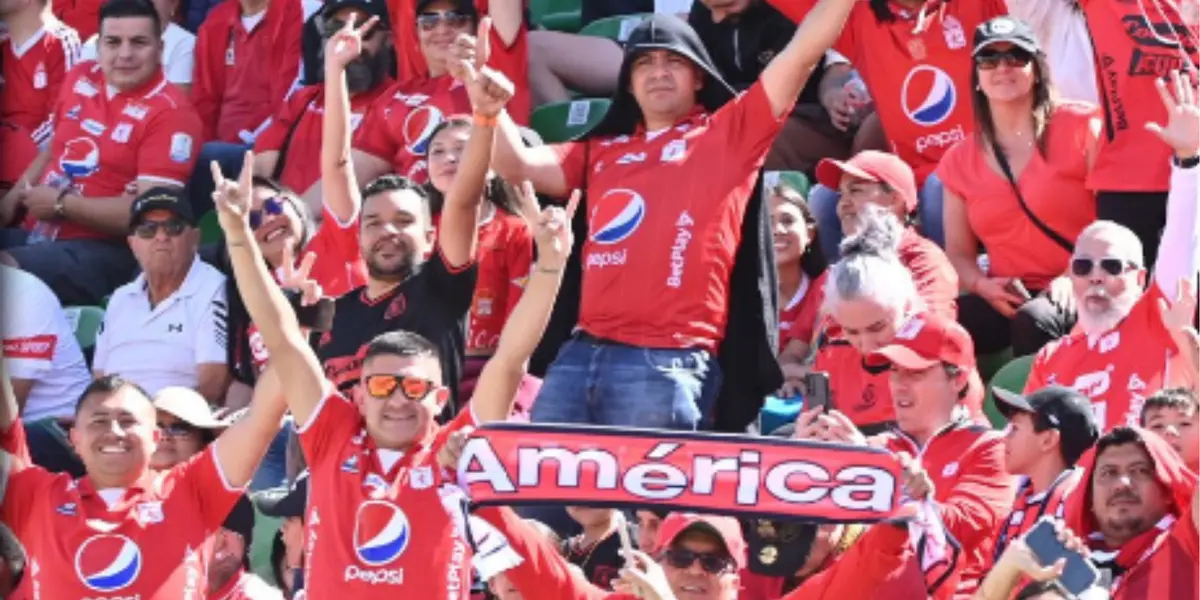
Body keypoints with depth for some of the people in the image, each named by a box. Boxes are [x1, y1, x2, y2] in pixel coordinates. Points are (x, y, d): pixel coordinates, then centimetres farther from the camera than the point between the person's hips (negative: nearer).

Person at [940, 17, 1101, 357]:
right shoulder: (960, 162, 14)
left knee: (1034, 320, -38)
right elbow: (958, 253, 17)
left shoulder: (1080, 128, 1)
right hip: (1005, 301, 4)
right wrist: (982, 285, -6)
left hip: (1076, 294, -4)